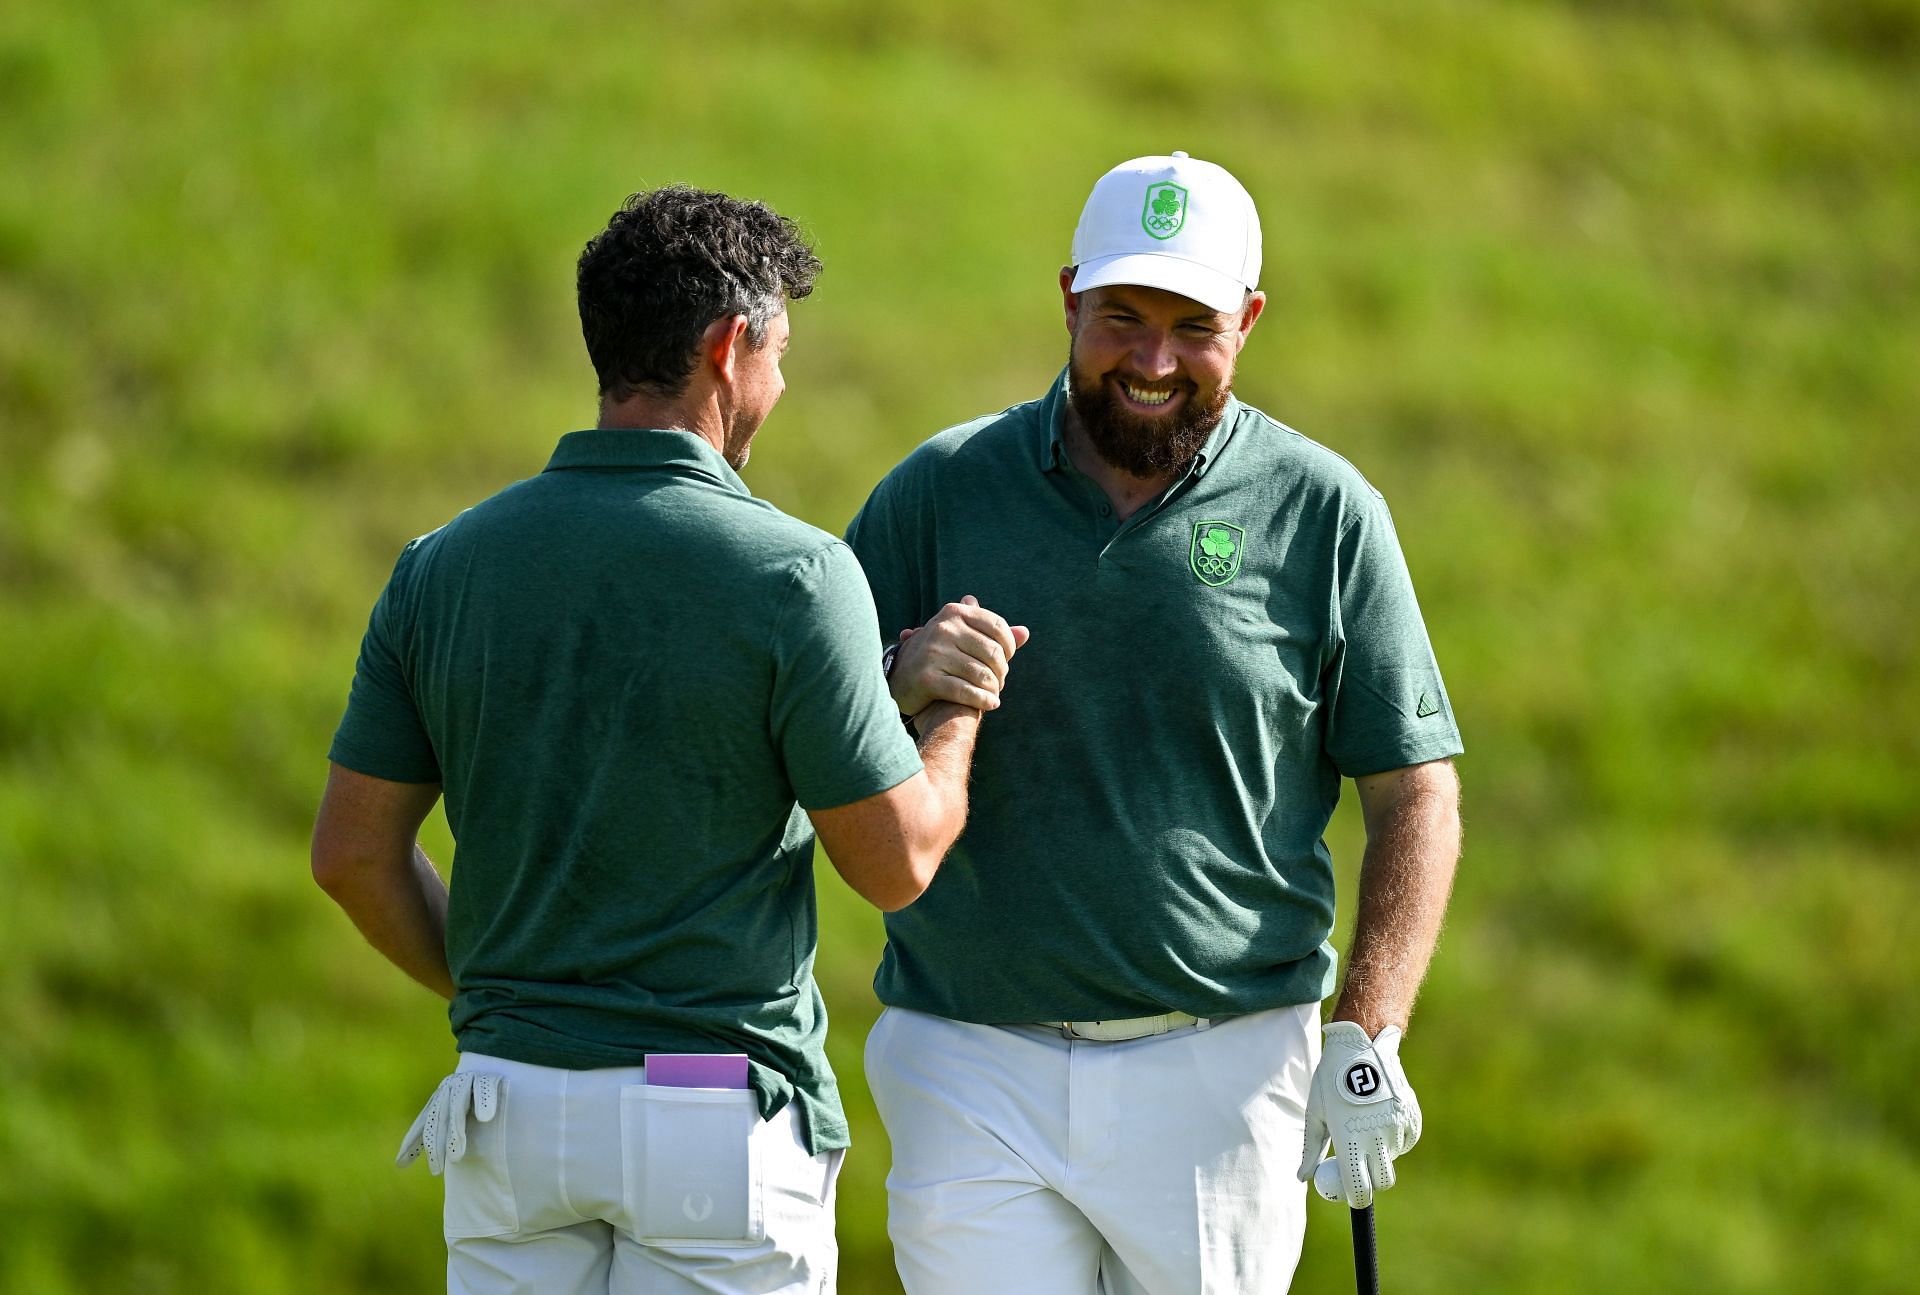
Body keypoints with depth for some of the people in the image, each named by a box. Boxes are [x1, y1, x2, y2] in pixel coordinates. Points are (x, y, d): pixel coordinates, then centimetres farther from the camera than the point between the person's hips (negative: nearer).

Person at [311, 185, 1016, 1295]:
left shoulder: (446, 566, 2)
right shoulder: (790, 574, -12)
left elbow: (354, 853, 5)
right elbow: (897, 860, -7)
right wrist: (959, 708, 12)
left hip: (509, 1109, 4)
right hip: (723, 1116, -4)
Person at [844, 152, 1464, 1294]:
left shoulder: (1325, 515, 2)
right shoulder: (939, 492, 4)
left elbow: (1415, 793, 3)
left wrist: (1367, 1039, -8)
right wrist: (900, 682, -17)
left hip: (1222, 1071, 0)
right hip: (972, 1070, 1)